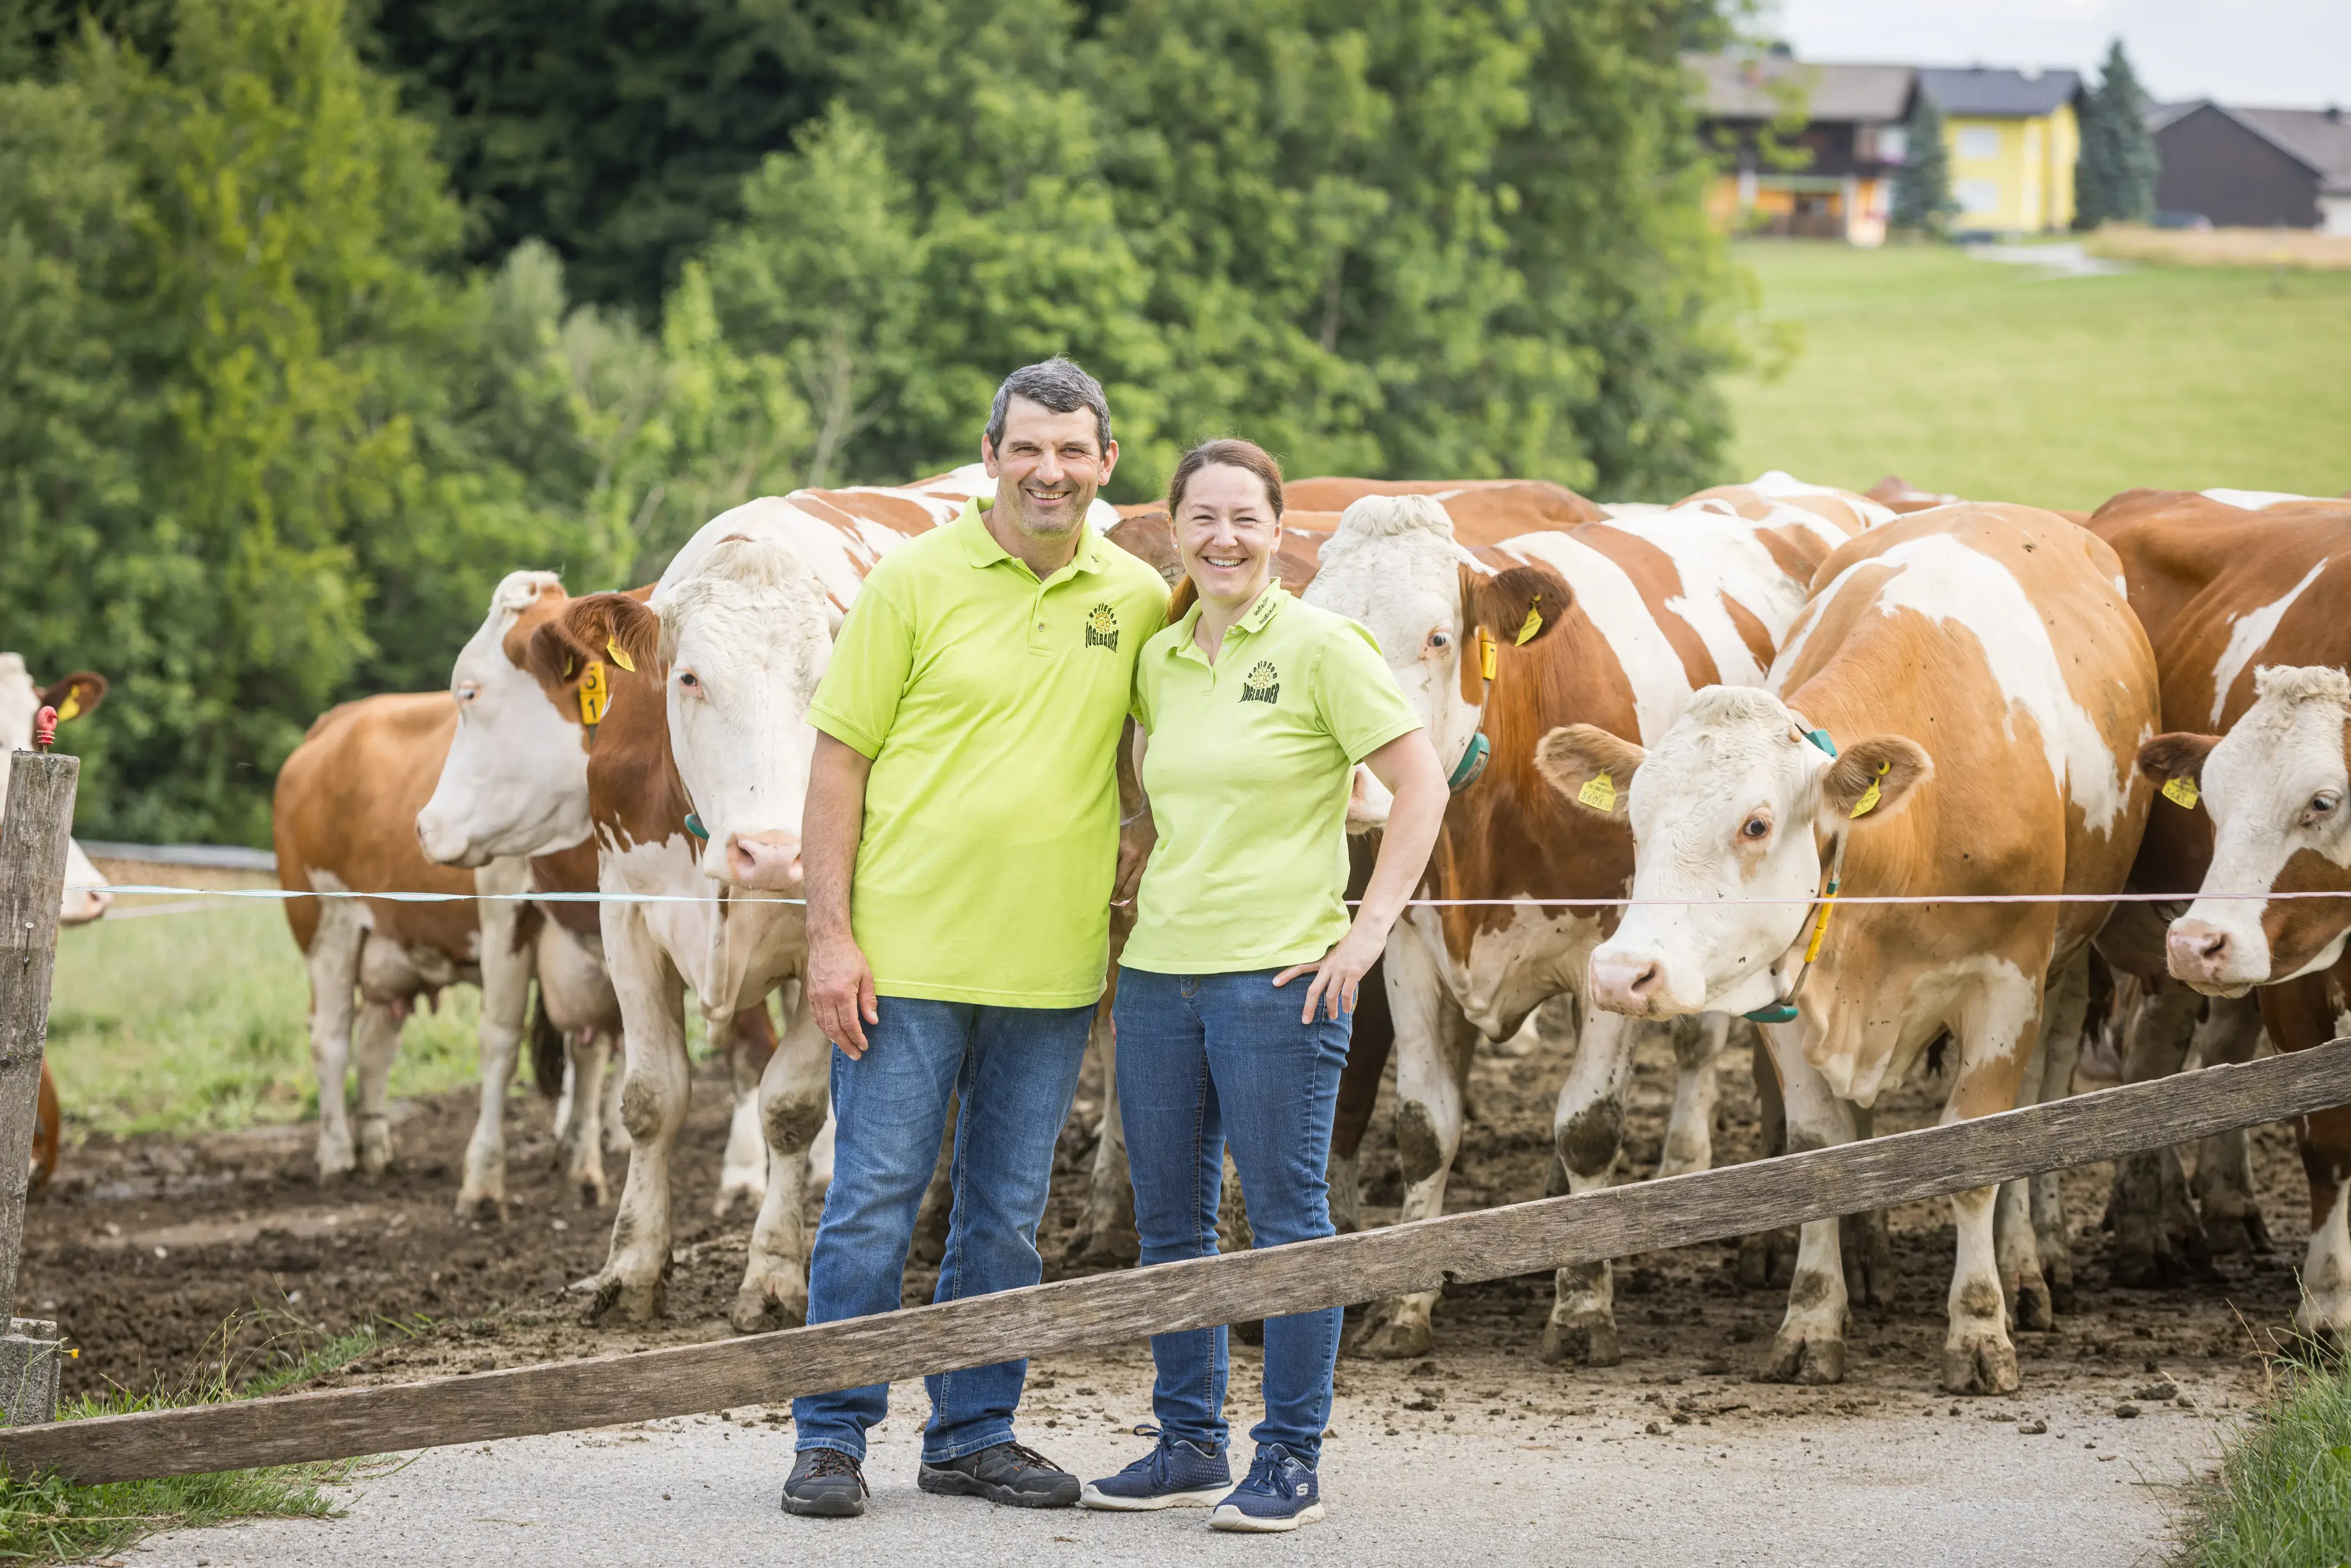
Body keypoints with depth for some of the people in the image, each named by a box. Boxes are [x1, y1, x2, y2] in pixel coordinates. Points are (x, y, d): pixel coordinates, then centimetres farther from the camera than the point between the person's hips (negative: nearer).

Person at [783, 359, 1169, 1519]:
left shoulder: (1138, 599, 6)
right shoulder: (915, 582, -3)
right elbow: (839, 757, -3)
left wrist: (1150, 842, 3)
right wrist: (830, 934, -9)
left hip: (1052, 969, 3)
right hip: (908, 953, -3)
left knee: (1007, 1215, 10)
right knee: (874, 1198, -2)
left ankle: (974, 1434, 20)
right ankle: (832, 1440, 7)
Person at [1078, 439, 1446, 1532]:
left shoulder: (1319, 647, -6)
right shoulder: (1158, 662, 11)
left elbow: (1421, 786, -7)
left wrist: (1368, 931, -12)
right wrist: (1147, 907, 16)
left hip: (1279, 976, -6)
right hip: (1159, 972, 6)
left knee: (1285, 1216, -2)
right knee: (1168, 1219, 10)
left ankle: (1290, 1463, 4)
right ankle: (1189, 1444, 20)